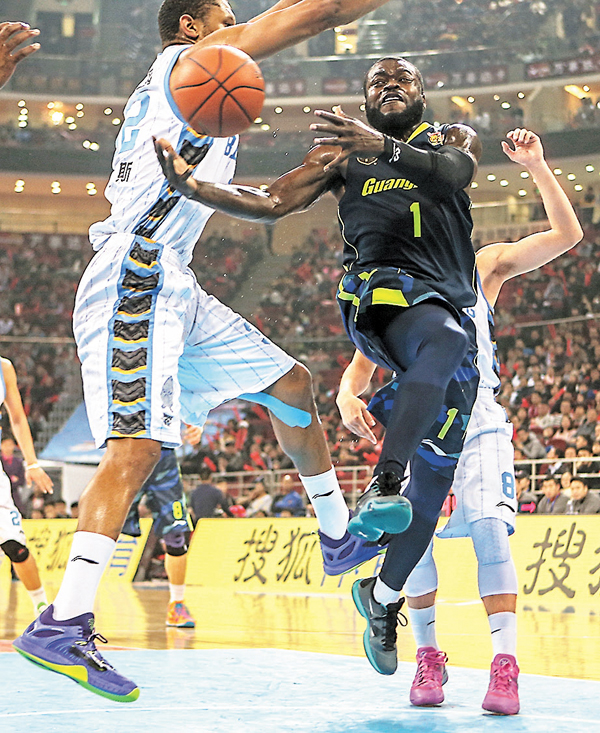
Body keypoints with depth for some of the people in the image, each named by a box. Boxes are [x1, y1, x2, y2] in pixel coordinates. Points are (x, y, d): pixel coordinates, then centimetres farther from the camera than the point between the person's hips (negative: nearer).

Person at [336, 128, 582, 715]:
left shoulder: (483, 266, 7)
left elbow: (567, 234, -2)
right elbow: (363, 362, 9)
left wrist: (536, 167, -10)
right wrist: (348, 398, -13)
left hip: (477, 418, -1)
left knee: (489, 526, -21)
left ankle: (505, 666, -20)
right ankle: (427, 657, 2)